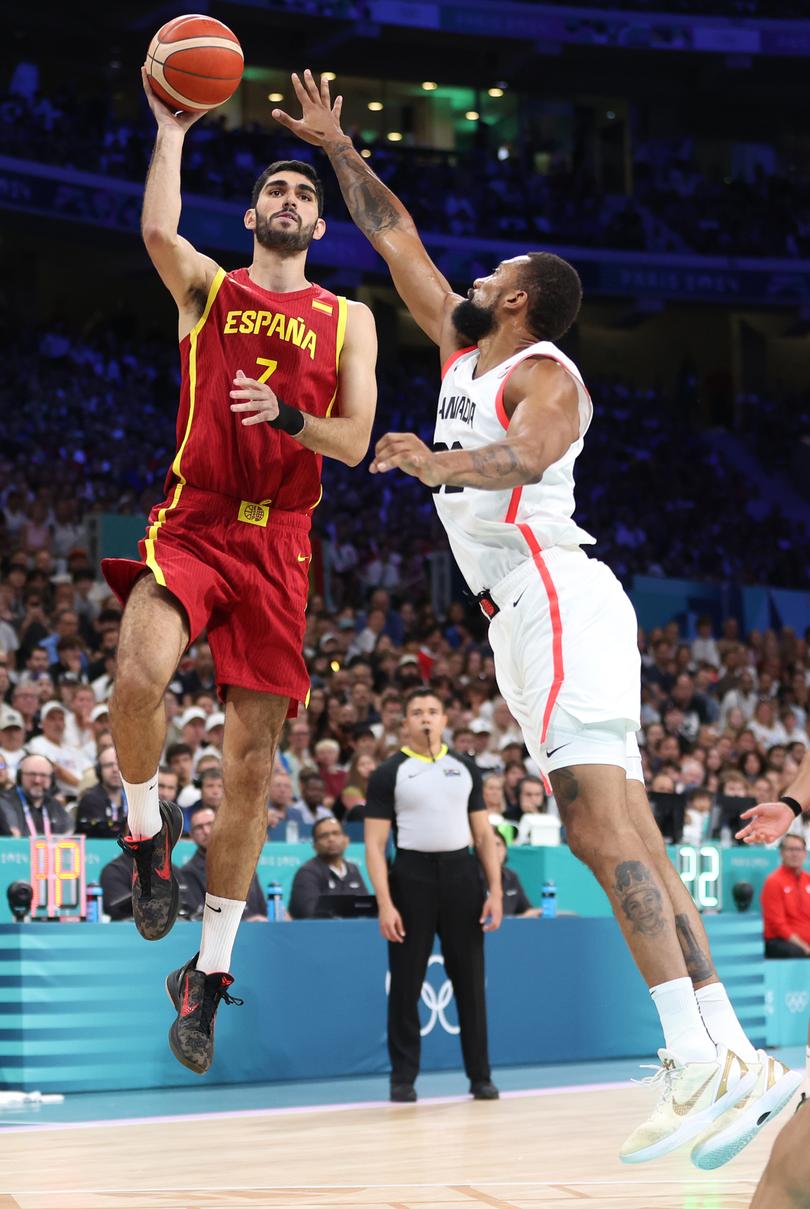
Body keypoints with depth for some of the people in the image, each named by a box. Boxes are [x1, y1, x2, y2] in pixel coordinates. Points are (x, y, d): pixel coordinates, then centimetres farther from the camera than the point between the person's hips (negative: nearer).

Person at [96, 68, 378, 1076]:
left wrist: (288, 417, -14)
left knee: (251, 764, 1)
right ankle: (148, 828, -1)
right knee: (138, 678, -32)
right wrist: (172, 129, -8)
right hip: (190, 525, -2)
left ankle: (209, 974, 12)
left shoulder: (346, 321, 13)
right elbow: (157, 232, -14)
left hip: (277, 544, 2)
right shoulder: (207, 288, 10)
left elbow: (354, 443, 5)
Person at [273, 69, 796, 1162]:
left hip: (556, 597, -9)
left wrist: (440, 464, -43)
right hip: (531, 613, 9)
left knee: (599, 826, -20)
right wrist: (337, 149, 30)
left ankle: (700, 1060, -26)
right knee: (626, 837, 1)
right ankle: (737, 1059, -3)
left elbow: (524, 457, -26)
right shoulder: (465, 349, 22)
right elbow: (397, 240, 30)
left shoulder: (543, 374, -4)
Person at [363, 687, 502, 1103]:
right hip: (412, 875, -3)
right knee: (406, 984, 0)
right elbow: (375, 844, -3)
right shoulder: (388, 773, 0)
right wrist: (385, 904, -13)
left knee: (470, 980, 5)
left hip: (460, 874, 3)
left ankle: (480, 1076, 12)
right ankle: (403, 1078, 9)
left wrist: (495, 891, 2)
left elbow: (484, 834, 12)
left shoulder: (465, 768, 11)